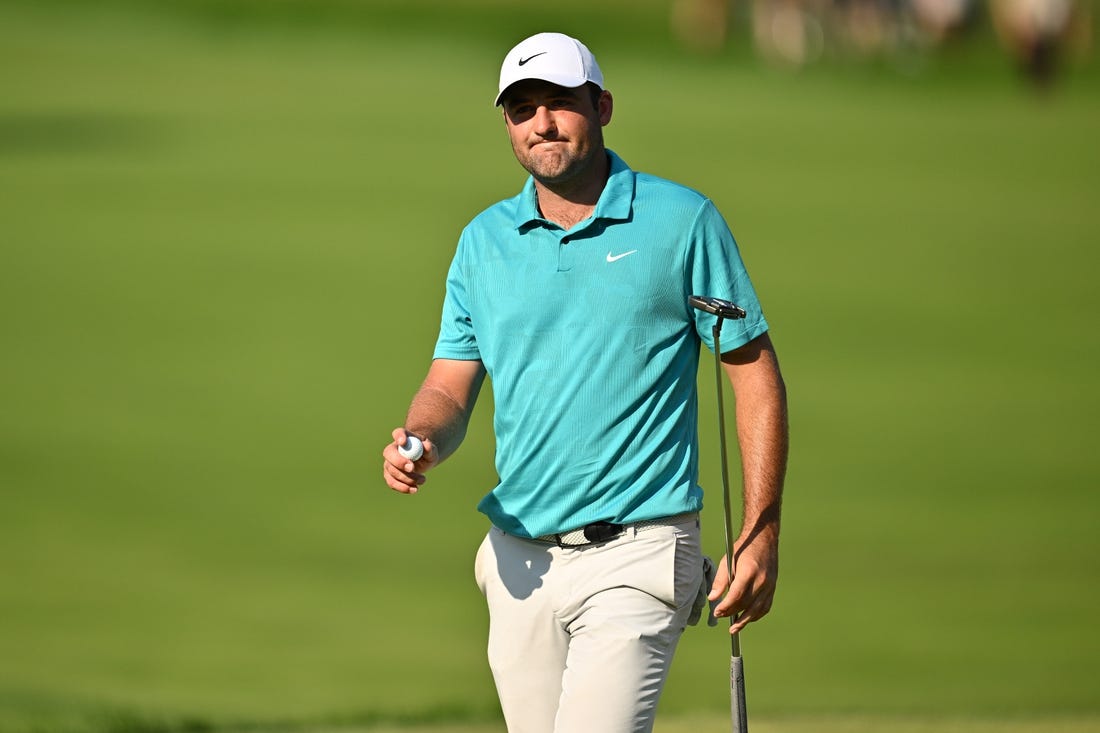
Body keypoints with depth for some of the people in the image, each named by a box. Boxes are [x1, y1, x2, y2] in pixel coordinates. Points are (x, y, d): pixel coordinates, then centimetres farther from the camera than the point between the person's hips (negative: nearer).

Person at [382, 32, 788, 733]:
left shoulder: (682, 221, -2)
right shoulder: (484, 240, 10)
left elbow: (755, 369, 0)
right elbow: (450, 390, 11)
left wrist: (761, 534, -6)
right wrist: (419, 443, -14)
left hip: (636, 556, -5)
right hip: (521, 561, 5)